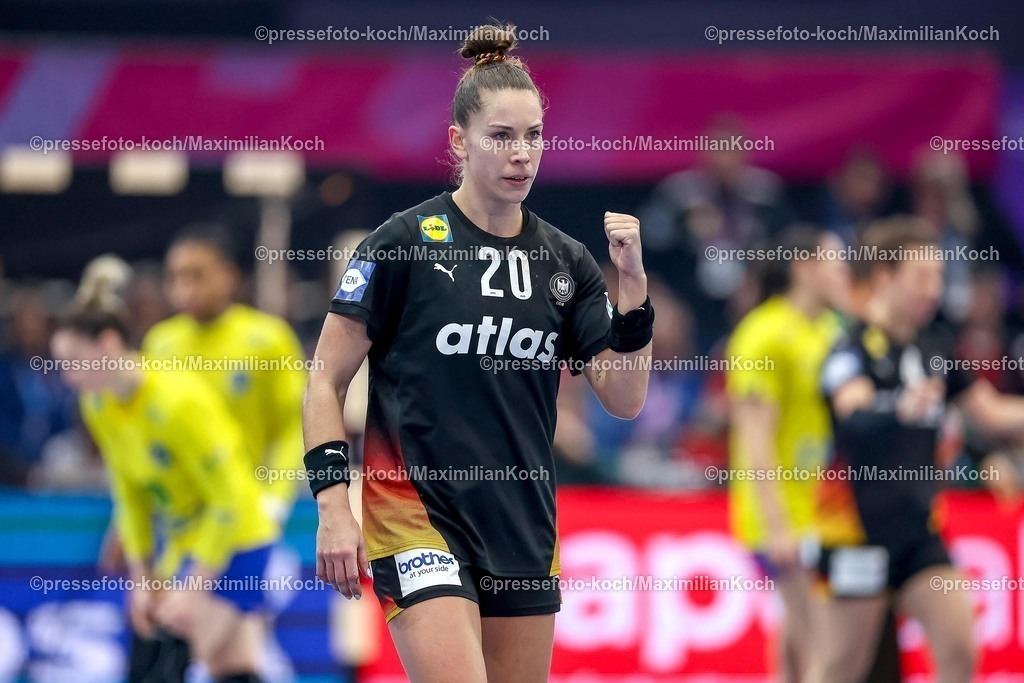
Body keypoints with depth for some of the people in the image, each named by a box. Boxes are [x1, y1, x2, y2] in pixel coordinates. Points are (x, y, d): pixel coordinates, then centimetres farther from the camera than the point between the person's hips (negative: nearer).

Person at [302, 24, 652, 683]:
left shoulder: (567, 261, 8)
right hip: (417, 522, -5)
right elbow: (327, 381, -3)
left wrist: (633, 284, -8)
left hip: (525, 529, 5)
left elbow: (625, 399, 4)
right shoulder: (404, 242, -5)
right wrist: (334, 506, -12)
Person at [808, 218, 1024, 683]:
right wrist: (901, 409, -52)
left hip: (918, 531, 6)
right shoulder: (855, 349, -12)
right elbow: (854, 415, -32)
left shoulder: (933, 353, 10)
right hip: (857, 528, -6)